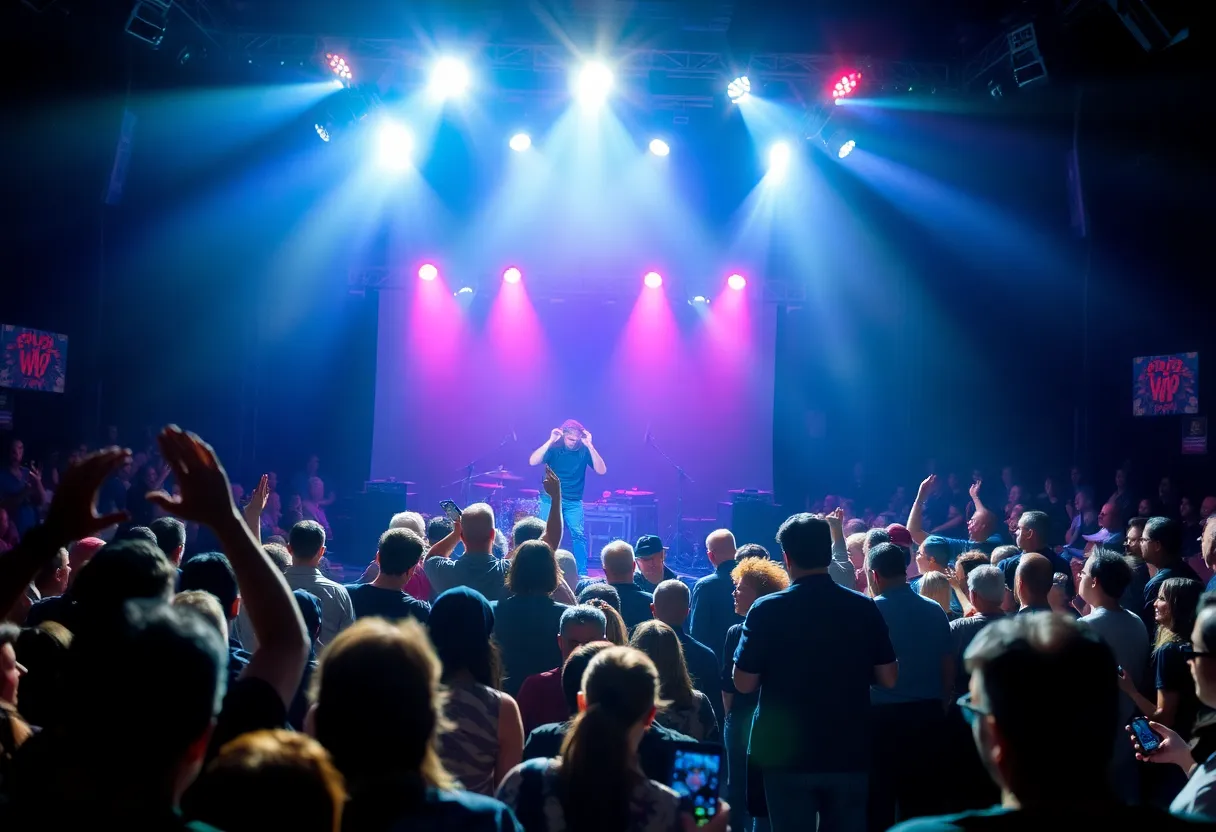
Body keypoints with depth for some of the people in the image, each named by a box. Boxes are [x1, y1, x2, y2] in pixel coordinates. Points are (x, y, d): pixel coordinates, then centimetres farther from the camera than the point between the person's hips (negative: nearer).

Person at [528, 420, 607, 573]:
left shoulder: (584, 451, -2)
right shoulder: (554, 448, -5)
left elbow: (602, 470, -14)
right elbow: (532, 461, -20)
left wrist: (590, 446, -21)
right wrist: (550, 441, -26)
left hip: (573, 501, 1)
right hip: (550, 498, -1)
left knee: (578, 534, -14)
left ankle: (582, 573, -5)